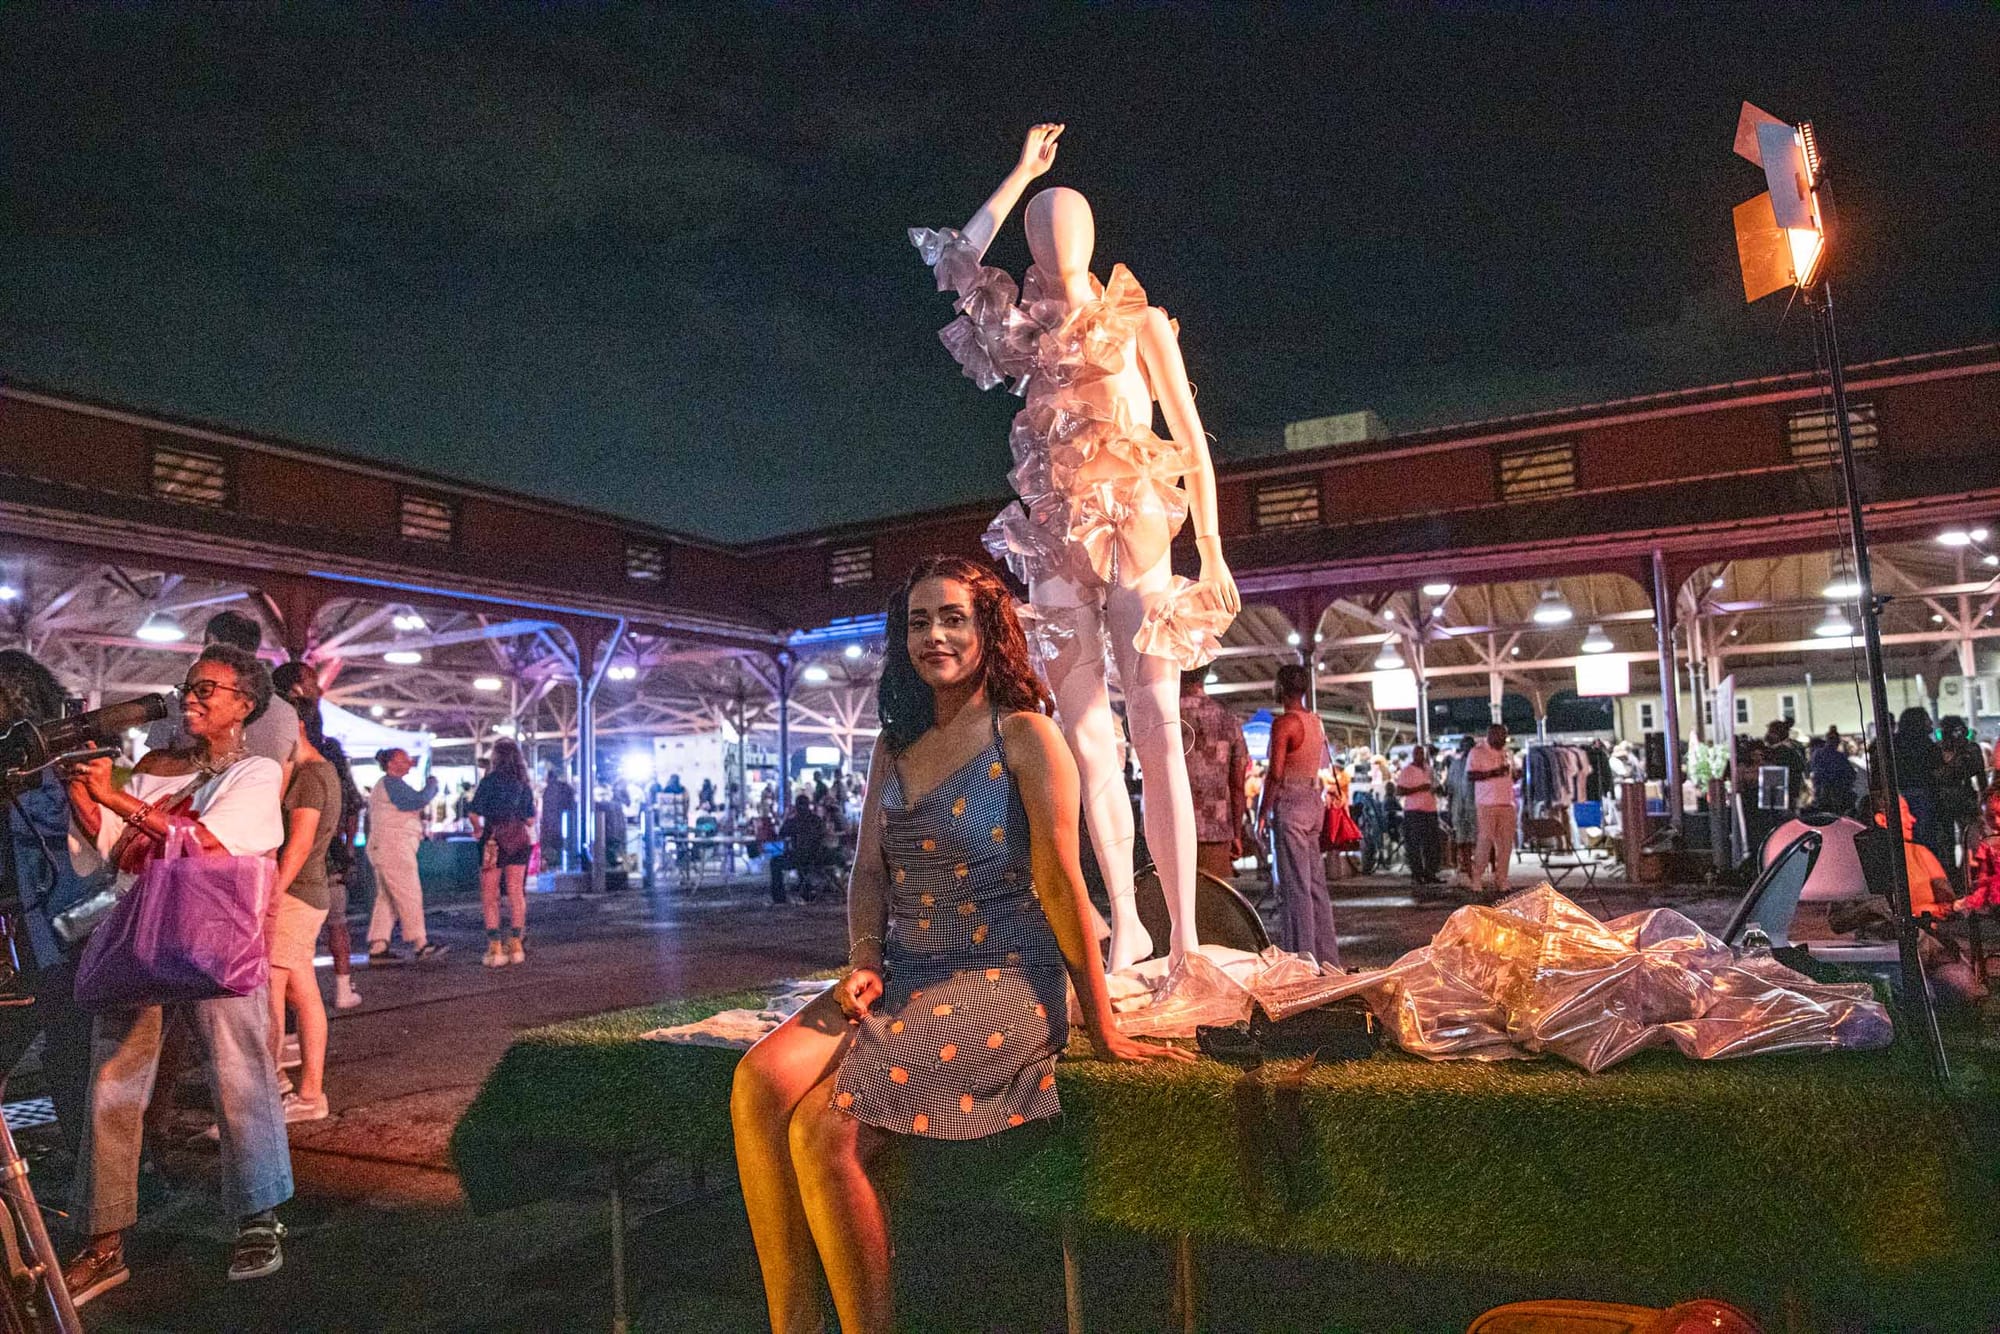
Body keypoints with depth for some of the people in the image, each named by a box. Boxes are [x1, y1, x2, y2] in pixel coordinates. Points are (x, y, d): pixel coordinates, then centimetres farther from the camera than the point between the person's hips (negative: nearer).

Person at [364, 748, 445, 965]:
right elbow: (419, 800, -21)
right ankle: (421, 946, -5)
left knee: (386, 898, 8)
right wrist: (432, 783, -6)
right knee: (409, 896, -8)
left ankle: (377, 948, 6)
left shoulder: (381, 786, 23)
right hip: (394, 847, -11)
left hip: (381, 849, 11)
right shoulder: (392, 783, -11)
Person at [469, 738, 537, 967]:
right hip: (519, 837, 5)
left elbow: (474, 812, -10)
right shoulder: (524, 783, 8)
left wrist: (478, 828, 10)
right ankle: (516, 944, 10)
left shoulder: (490, 780, -8)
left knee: (489, 894, 2)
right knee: (516, 892, 9)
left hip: (495, 838, -5)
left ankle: (495, 947, -3)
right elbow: (530, 819, 9)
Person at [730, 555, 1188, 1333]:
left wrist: (1102, 1029, -8)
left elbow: (1059, 882, -9)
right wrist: (864, 965, -4)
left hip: (1004, 979, -6)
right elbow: (869, 872, 14)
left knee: (825, 1129, -24)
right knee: (759, 1082, -19)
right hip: (906, 976, 6)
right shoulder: (896, 745, 15)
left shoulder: (1024, 736, -5)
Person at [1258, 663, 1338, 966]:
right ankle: (1327, 958, 16)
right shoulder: (1316, 721, 14)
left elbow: (1275, 774, -16)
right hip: (1315, 801, 8)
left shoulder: (1283, 722, -12)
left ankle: (1303, 957, -7)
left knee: (1294, 885, -6)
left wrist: (1262, 813, -11)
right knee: (1316, 883, 12)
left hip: (1290, 804, -8)